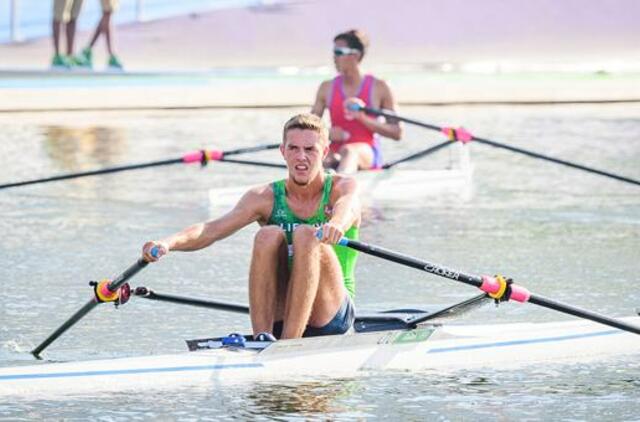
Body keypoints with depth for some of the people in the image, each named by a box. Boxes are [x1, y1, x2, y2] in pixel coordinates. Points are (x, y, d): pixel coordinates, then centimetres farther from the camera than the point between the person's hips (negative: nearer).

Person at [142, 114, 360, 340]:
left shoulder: (342, 187, -2)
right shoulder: (265, 198, 2)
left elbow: (346, 207, -27)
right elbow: (213, 229, -12)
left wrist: (336, 224, -53)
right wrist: (169, 242, -33)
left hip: (332, 316, -2)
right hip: (279, 317, 2)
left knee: (305, 235, -27)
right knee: (269, 235, -23)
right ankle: (262, 337, -31)